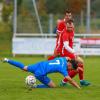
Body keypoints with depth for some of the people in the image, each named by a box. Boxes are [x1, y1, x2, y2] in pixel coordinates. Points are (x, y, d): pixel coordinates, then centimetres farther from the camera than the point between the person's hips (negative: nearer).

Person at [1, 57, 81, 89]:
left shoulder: (63, 59, 1)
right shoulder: (63, 68, -19)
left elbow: (67, 58, 28)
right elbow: (69, 79, -23)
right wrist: (78, 87, -19)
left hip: (39, 65, 8)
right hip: (40, 73, -8)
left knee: (24, 68, 31)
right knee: (53, 86, -5)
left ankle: (7, 60, 35)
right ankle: (35, 86, -7)